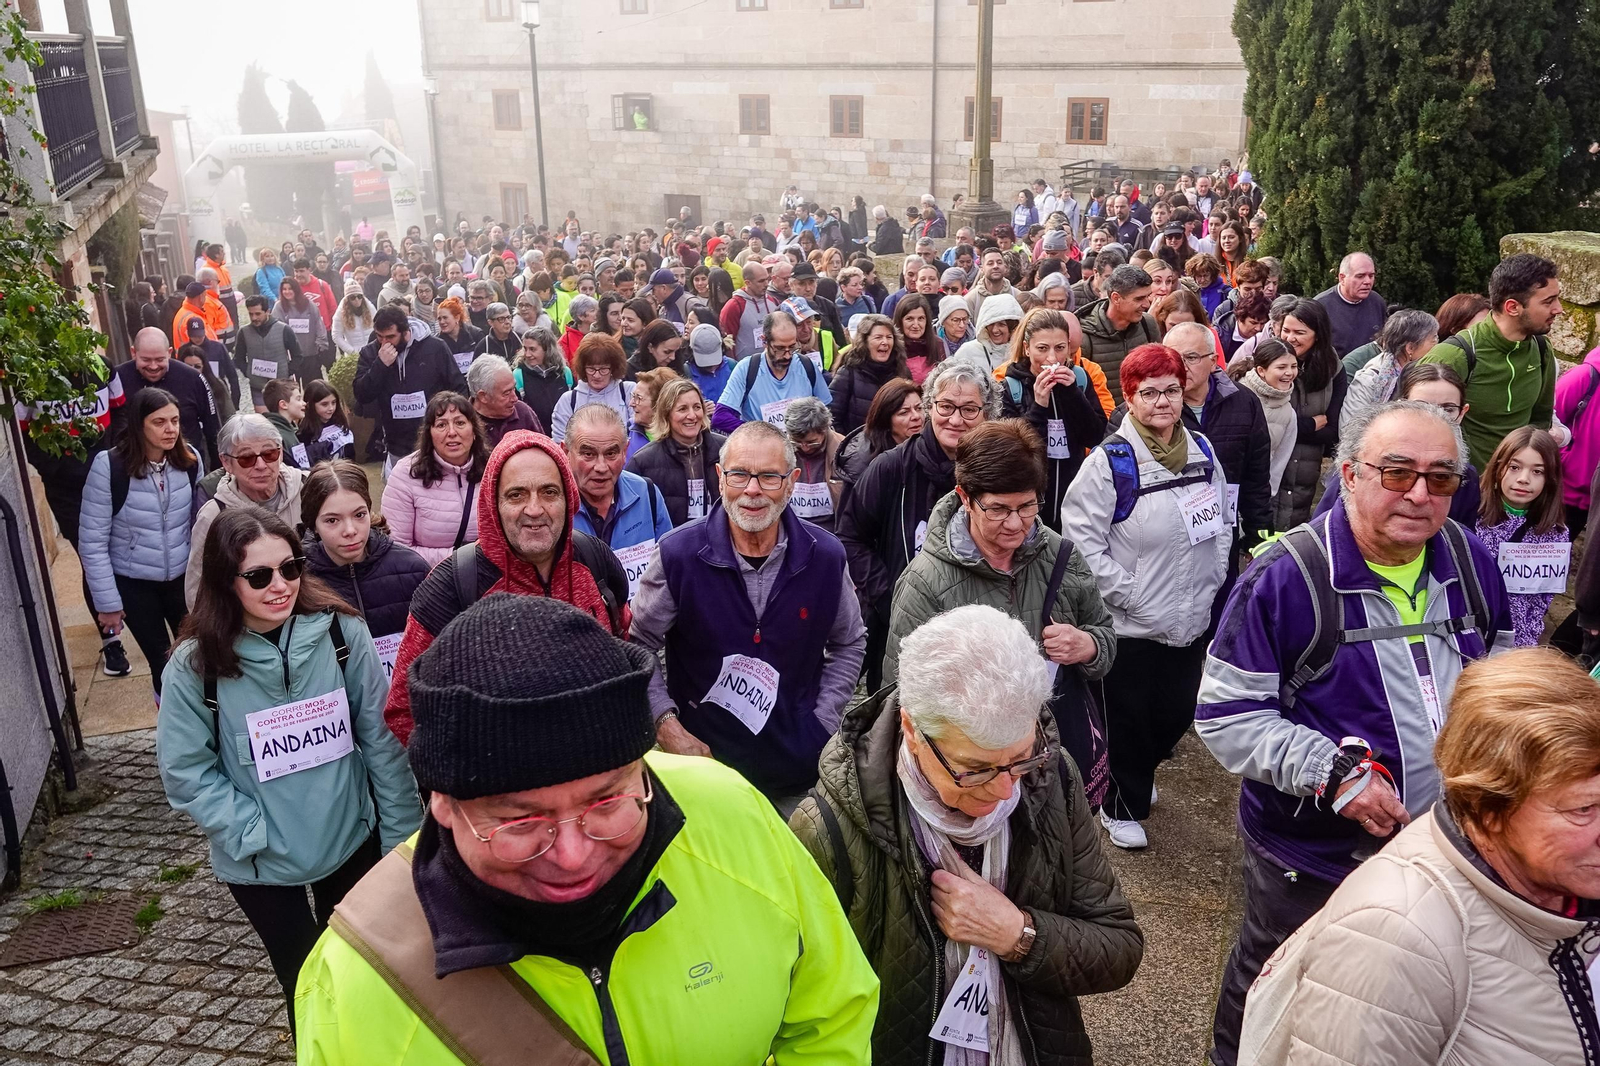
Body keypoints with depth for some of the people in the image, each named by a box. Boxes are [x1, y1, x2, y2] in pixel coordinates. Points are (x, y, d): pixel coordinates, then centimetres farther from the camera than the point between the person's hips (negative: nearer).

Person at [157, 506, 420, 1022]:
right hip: (261, 863, -1)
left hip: (353, 840, 1)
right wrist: (253, 832, -17)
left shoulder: (342, 631, -14)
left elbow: (382, 739, -8)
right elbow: (185, 770, -9)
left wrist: (402, 834, -5)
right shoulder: (195, 664, -16)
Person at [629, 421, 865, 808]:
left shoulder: (825, 556, -8)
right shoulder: (678, 555, -15)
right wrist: (666, 724, -12)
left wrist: (822, 725, 0)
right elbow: (637, 647, -3)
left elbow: (849, 644, 7)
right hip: (703, 758, -2)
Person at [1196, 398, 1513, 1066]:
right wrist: (1333, 770, -27)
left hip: (1447, 850, 5)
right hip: (1312, 859, -5)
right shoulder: (1287, 577, -21)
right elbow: (1225, 713, -19)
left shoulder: (1470, 562, -2)